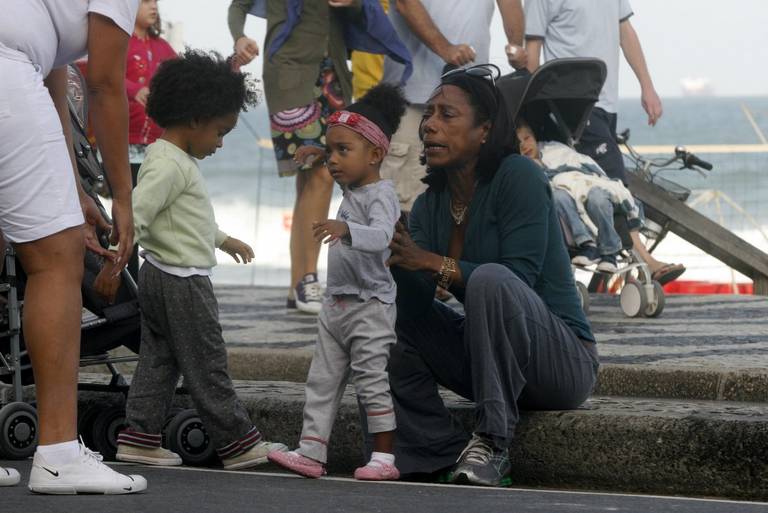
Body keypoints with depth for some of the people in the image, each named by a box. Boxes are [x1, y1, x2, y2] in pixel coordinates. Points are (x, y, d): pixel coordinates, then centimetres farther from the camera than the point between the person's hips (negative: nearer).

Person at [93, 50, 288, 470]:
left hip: (160, 278, 10)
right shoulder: (170, 165, -19)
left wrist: (223, 240, 34)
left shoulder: (173, 159, 14)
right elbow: (135, 214, -27)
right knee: (207, 368, -2)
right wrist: (113, 264, -30)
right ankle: (238, 444, 5)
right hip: (182, 281, -10)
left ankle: (139, 437, 11)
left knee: (157, 361, 12)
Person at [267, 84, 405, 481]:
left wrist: (346, 231, -50)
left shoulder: (381, 194, -15)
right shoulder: (351, 194, 13)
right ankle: (311, 452, 7)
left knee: (371, 381, -6)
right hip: (337, 304, 10)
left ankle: (384, 458, -1)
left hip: (370, 306, -9)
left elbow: (381, 236, -34)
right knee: (322, 380, 6)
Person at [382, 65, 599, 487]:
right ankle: (454, 453, -15)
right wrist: (396, 260, -22)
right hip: (488, 365, 7)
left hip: (563, 363, -7)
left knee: (491, 279, -33)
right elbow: (415, 310, -4)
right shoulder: (428, 206, 6)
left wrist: (433, 263, -27)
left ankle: (491, 442, -27)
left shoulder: (518, 176, -13)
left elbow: (519, 278, -23)